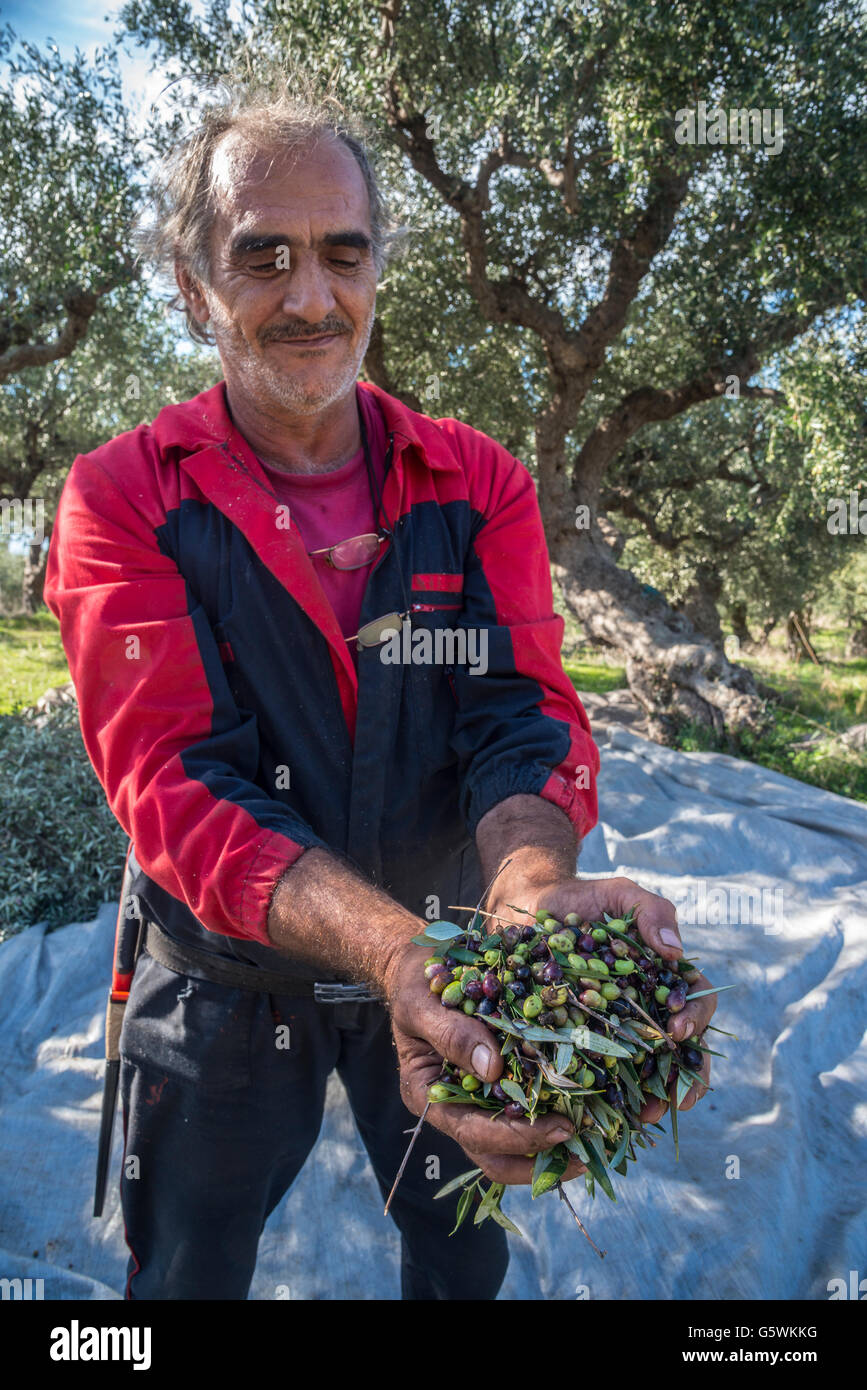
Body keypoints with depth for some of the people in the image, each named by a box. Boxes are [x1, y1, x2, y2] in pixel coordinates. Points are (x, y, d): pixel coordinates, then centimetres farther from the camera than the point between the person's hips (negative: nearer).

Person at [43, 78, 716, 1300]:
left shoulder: (478, 482, -7)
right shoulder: (120, 500, -14)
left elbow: (520, 714, -17)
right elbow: (177, 782, -25)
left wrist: (531, 884, -41)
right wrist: (395, 953, -43)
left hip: (445, 960, 2)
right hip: (227, 979, -1)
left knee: (468, 1263, 26)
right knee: (188, 1272, 22)